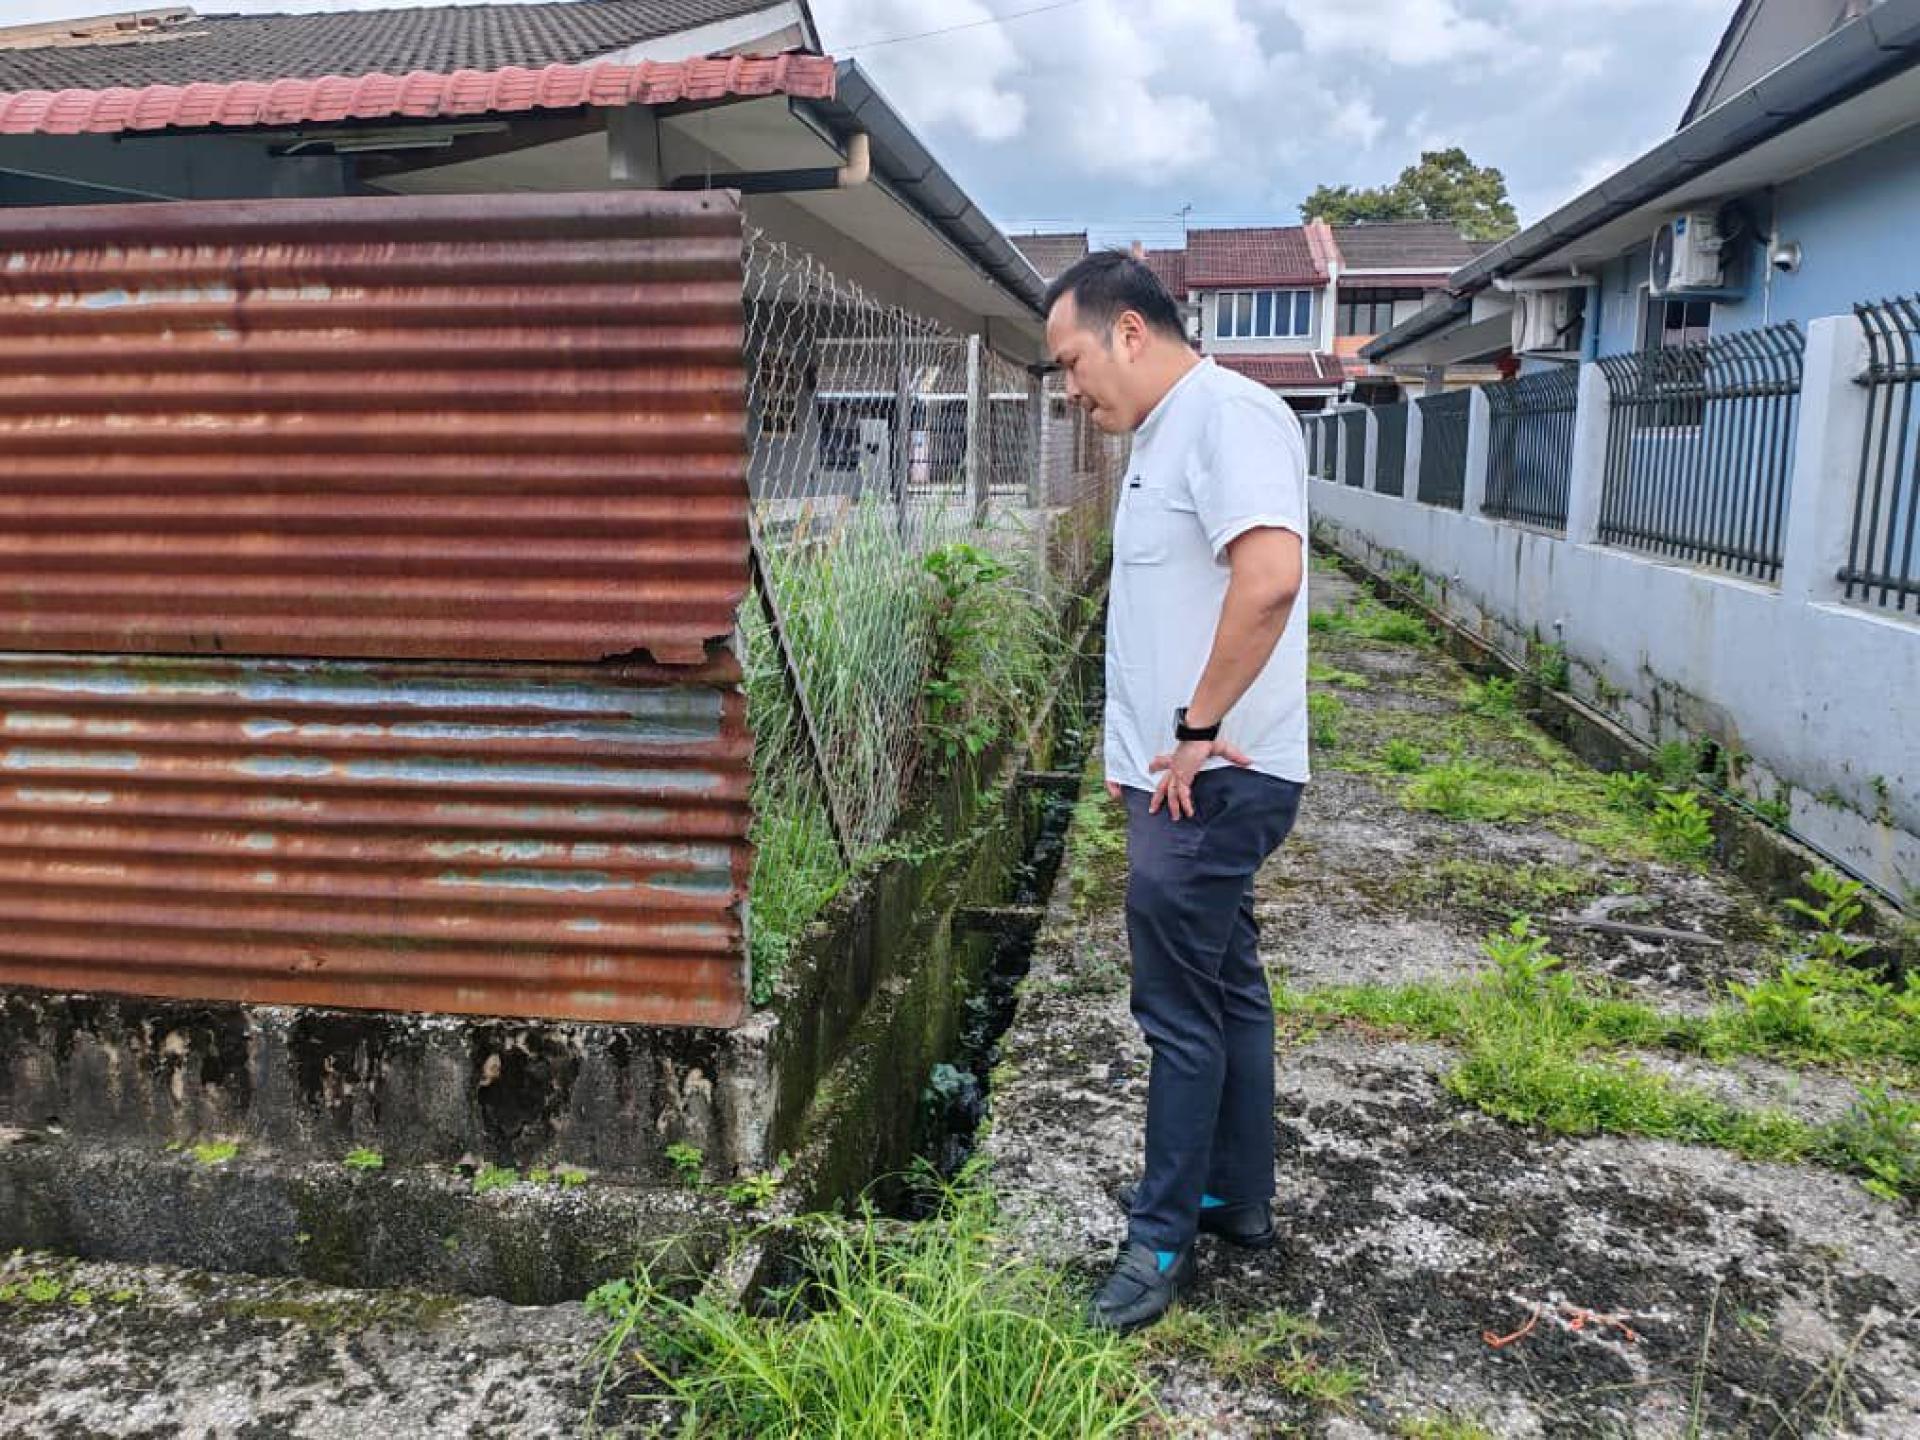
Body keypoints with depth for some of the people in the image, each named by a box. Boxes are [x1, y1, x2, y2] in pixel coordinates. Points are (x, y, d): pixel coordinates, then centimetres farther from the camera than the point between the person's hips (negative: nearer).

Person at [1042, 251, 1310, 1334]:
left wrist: (1199, 727, -23)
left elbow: (1270, 575, -31)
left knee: (1184, 1010, 0)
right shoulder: (1171, 431, 16)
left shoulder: (1225, 413, -16)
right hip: (1189, 778, 10)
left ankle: (1163, 1238, 15)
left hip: (1212, 783, -10)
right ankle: (1240, 1197, 33)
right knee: (1226, 989, 18)